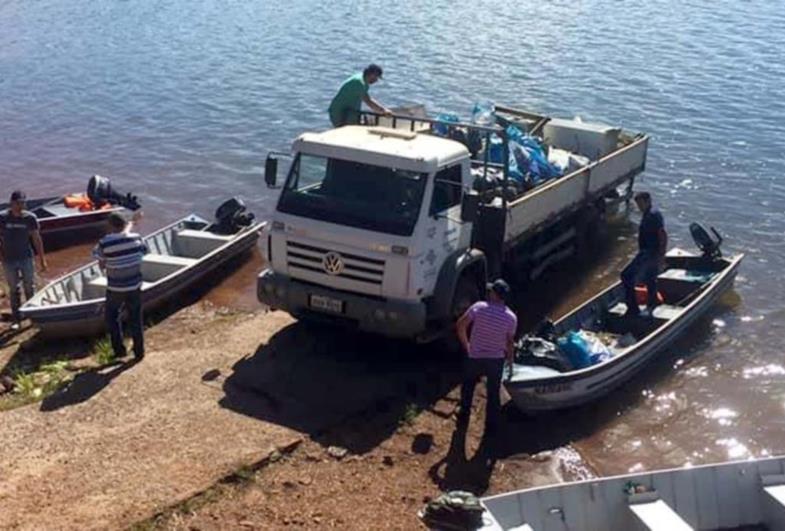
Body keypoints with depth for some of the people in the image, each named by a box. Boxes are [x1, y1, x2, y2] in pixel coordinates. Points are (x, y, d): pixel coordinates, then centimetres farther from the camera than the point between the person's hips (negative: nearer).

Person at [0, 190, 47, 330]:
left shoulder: (30, 218, -4)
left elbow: (36, 239, 2)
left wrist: (42, 259, 3)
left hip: (26, 258, 0)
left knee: (30, 287, 5)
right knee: (13, 289, 8)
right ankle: (16, 319, 15)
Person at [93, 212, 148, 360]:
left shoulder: (104, 243, -17)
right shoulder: (136, 238, -9)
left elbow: (102, 265, -6)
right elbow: (143, 252, 8)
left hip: (115, 288, -3)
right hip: (135, 286, 3)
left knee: (111, 316, 19)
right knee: (136, 318, 14)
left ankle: (119, 349, 18)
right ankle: (139, 351, 22)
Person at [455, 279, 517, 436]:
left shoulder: (479, 307, -16)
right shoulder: (511, 317, -12)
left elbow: (460, 326, -12)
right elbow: (509, 342, -3)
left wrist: (466, 345, 3)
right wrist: (510, 359, 14)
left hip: (474, 357, 0)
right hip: (496, 359, 0)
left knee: (468, 386, 25)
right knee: (493, 393, 17)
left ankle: (463, 417, 35)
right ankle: (491, 426, 26)